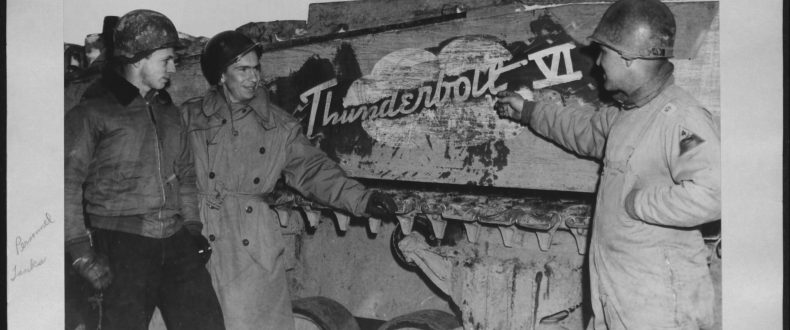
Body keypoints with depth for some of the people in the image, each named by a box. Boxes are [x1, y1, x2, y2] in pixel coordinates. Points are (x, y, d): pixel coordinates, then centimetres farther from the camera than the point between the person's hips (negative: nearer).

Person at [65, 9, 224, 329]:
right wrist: (81, 251, -10)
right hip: (121, 243, -5)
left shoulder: (168, 111, 17)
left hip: (176, 242, 5)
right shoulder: (93, 112, -2)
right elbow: (68, 183, -5)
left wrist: (192, 227, 13)